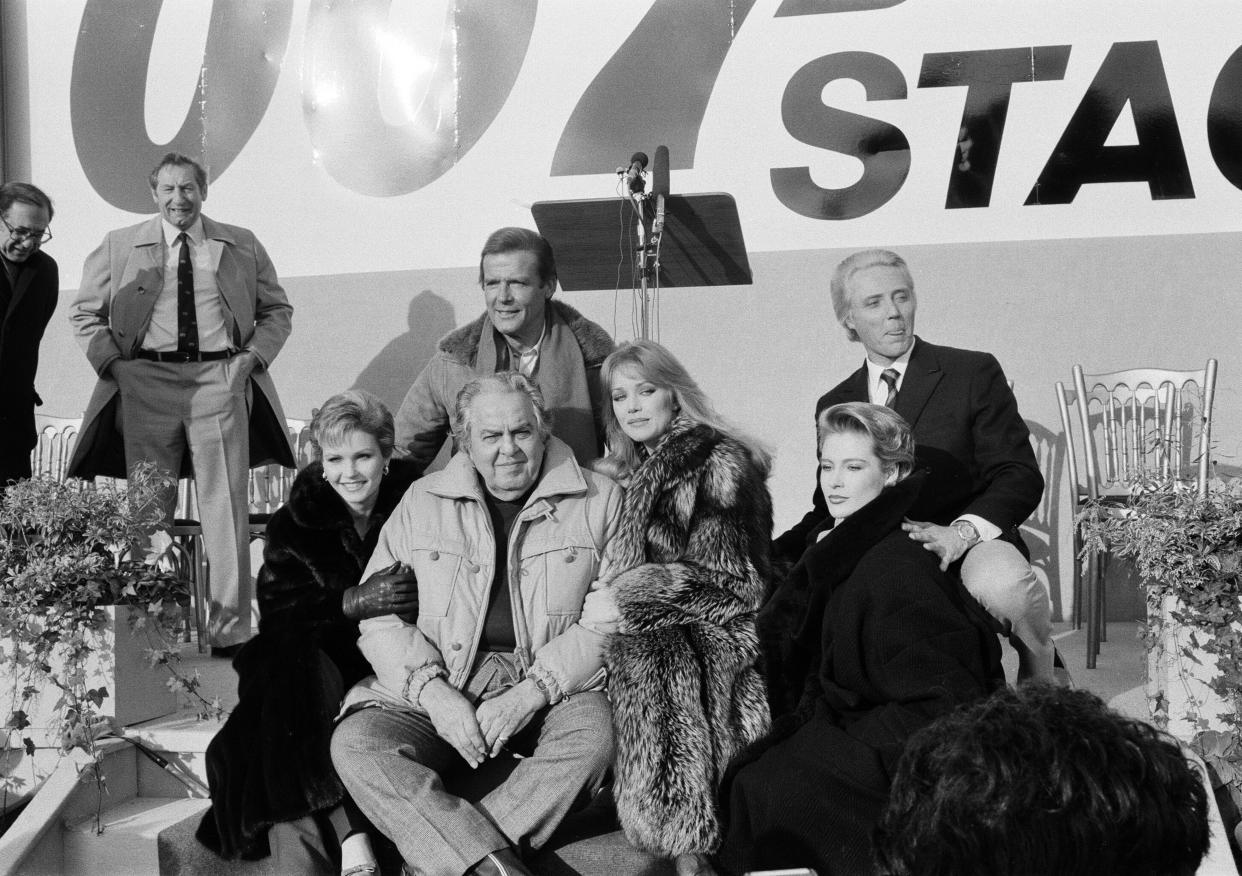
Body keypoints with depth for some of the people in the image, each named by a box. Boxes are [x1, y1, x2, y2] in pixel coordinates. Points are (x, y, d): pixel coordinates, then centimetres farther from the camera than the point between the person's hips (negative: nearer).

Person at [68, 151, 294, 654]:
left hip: (220, 380, 0)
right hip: (146, 383, 0)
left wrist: (252, 357, 1)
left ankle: (230, 630, 0)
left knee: (225, 507, -4)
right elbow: (85, 314, 14)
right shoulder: (119, 247, 10)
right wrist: (113, 363, 0)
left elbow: (276, 310, 17)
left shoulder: (241, 247, 12)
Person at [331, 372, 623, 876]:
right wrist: (433, 689, -11)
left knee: (594, 734, -33)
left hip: (550, 690, -1)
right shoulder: (422, 503, 10)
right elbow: (380, 615, 7)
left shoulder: (600, 501, 4)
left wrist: (532, 692, -14)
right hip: (440, 687, 2)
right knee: (356, 742, -23)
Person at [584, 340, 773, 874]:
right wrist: (604, 596, 1)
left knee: (647, 658, -35)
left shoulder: (719, 463, -6)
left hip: (719, 631, -7)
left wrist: (627, 599, -15)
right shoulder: (634, 470, 18)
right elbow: (623, 566, 25)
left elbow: (733, 581, -13)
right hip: (660, 632, 7)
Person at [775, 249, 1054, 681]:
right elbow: (830, 508, 19)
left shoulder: (974, 373, 4)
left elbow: (1020, 476, -2)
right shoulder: (833, 406, 16)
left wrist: (962, 531, -22)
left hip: (970, 548, -3)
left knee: (1002, 585, -38)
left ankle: (1040, 688, -4)